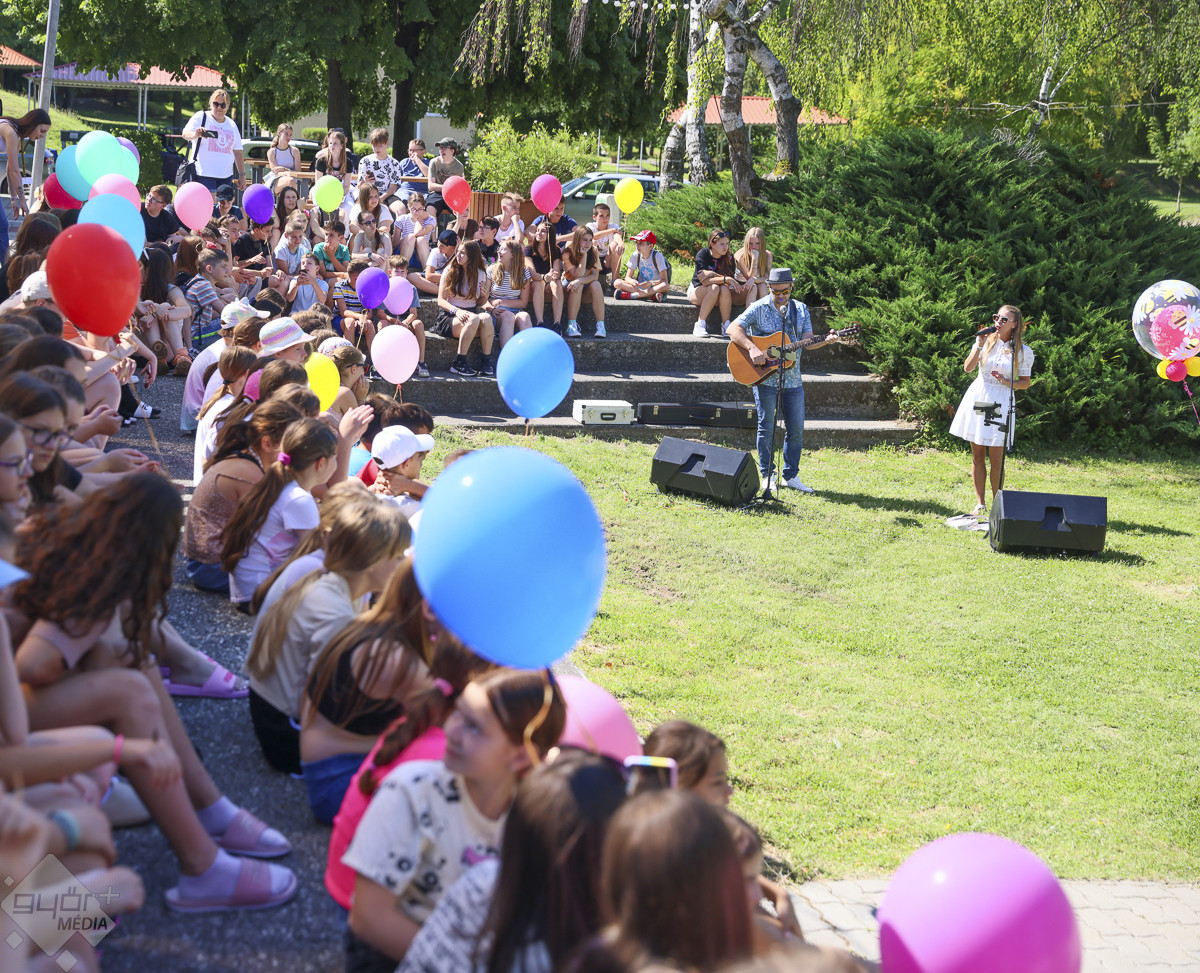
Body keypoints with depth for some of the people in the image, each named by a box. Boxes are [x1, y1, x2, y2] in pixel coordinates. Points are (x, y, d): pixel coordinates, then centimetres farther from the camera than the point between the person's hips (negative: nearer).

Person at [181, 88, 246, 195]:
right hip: (204, 174, -5)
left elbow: (237, 152, 19)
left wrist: (242, 175, 15)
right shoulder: (201, 117, 2)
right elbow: (185, 133, -12)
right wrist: (195, 135, -36)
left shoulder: (232, 125, 17)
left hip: (226, 177, 5)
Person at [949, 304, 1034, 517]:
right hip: (977, 397, 3)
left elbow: (1025, 382, 4)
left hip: (1000, 403, -3)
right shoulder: (986, 341, 5)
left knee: (996, 458, -6)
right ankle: (980, 503, 13)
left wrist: (1007, 382, -14)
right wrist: (979, 347, -15)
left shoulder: (1023, 351, -1)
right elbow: (968, 368, -4)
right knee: (977, 455, 5)